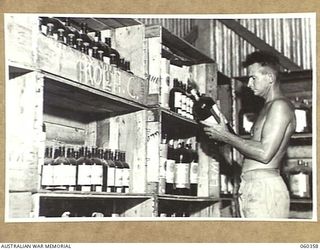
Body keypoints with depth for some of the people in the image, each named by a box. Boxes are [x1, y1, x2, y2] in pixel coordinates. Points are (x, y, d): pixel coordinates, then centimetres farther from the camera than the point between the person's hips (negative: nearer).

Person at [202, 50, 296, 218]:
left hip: (265, 187, -9)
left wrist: (226, 137, -10)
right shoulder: (269, 107, 23)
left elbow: (265, 154, -17)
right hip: (252, 187, 9)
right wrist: (221, 133, 9)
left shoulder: (280, 105, -8)